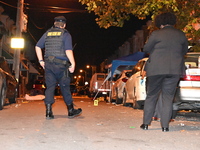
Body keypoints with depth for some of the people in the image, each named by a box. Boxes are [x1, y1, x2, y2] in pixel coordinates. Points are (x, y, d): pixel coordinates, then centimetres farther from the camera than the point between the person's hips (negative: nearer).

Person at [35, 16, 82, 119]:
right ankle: (71, 111, 17)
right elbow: (68, 51, -13)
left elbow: (38, 47, 11)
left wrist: (41, 60, 14)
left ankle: (48, 112, 2)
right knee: (65, 87, 6)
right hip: (61, 65, -3)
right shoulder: (66, 34, -2)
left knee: (50, 87, 6)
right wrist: (73, 64, -7)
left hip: (48, 64, 4)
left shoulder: (47, 33, 11)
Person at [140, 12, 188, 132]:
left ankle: (146, 123, 11)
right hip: (175, 70, 3)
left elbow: (146, 49, 1)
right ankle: (165, 125, 7)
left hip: (157, 70, -2)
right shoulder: (181, 35, 5)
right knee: (168, 98, 8)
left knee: (151, 96, 8)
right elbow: (184, 51, 16)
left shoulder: (156, 34, -6)